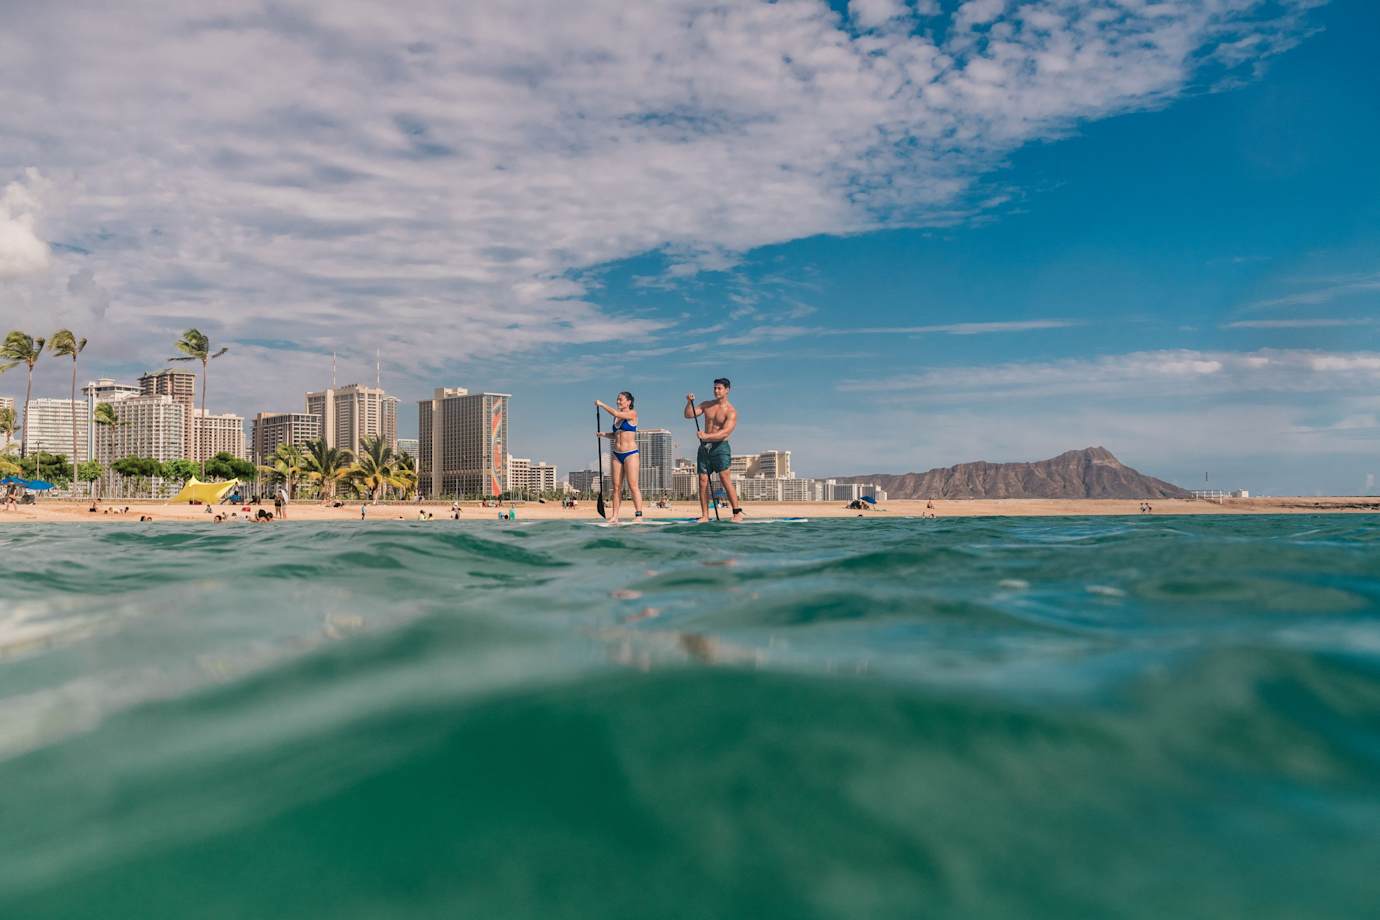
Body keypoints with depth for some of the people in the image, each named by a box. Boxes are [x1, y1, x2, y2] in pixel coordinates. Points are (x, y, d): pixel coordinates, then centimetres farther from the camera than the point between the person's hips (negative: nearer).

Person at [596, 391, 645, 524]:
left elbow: (615, 413, -20)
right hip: (616, 454, 7)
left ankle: (638, 515, -11)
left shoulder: (632, 414, -5)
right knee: (616, 487, 3)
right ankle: (615, 516, 3)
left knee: (633, 486, -11)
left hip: (630, 454, -7)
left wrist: (602, 404, -10)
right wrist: (604, 434, 4)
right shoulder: (617, 417, 15)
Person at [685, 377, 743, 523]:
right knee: (703, 481, 1)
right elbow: (689, 415, 6)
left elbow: (725, 432, -20)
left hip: (720, 447, -5)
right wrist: (689, 402, -12)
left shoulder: (731, 411, -8)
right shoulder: (707, 405, 10)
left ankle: (737, 513, -17)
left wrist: (707, 436, -32)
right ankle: (705, 515, 5)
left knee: (725, 478, -17)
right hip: (704, 447, 5)